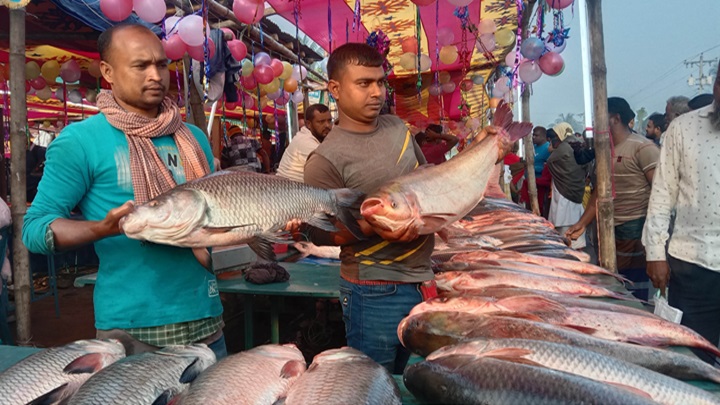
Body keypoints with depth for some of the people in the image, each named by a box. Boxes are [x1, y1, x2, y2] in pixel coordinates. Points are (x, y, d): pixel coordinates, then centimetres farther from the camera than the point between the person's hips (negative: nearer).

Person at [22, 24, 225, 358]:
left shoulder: (194, 139, 8)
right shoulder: (80, 140, -7)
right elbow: (35, 227, -7)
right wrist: (105, 228, -25)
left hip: (203, 314, 5)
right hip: (130, 324, -4)